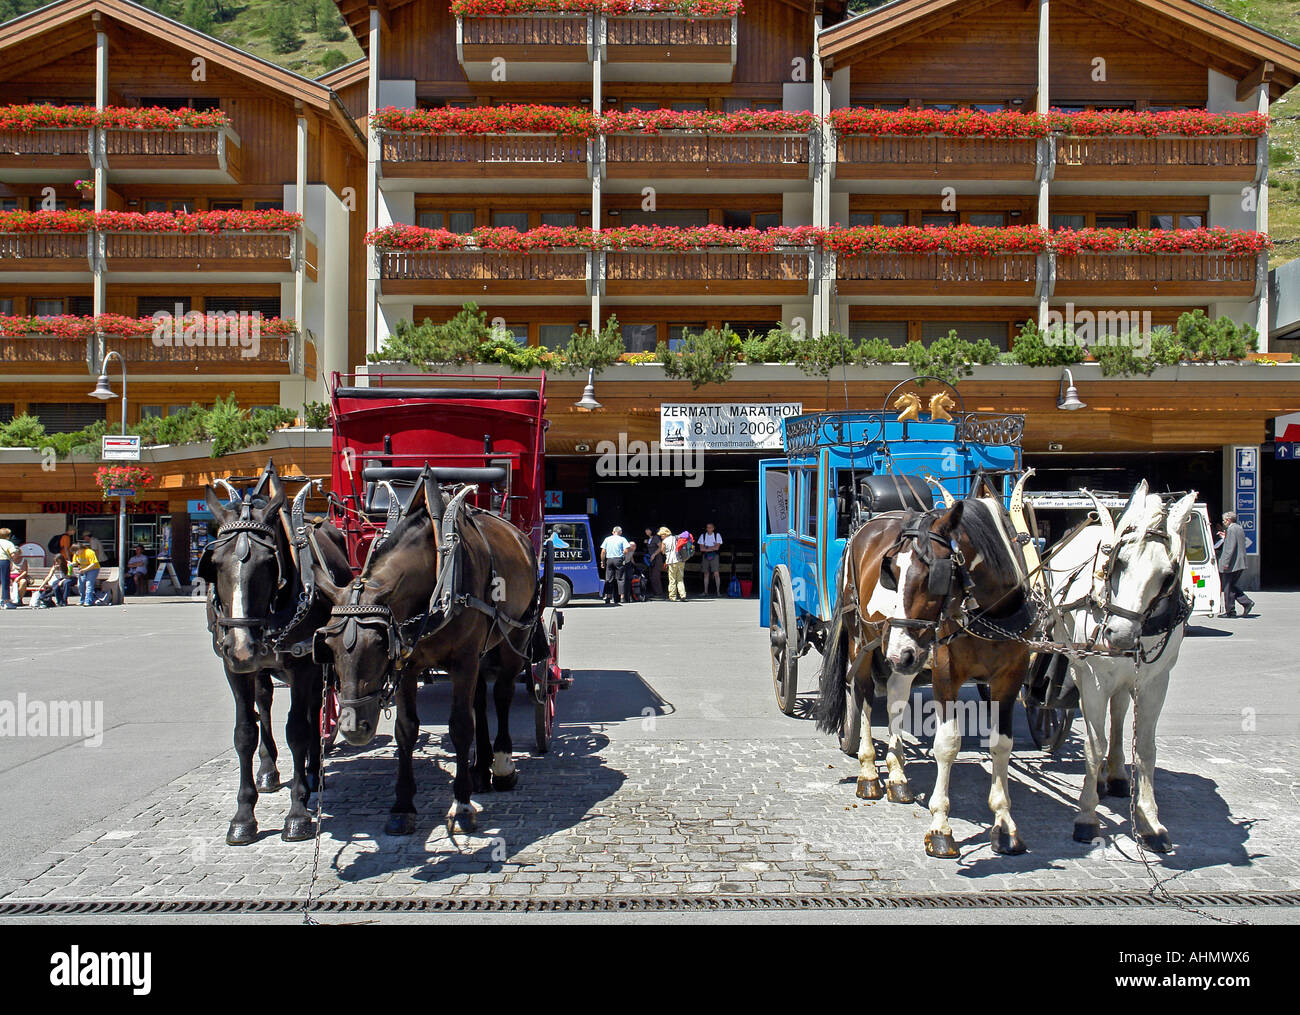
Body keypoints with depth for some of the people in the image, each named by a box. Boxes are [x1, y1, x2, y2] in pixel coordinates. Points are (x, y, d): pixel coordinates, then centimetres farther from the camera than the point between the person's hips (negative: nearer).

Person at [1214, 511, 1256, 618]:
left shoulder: (1231, 530, -15)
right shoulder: (1239, 528, 14)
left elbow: (1231, 547, -22)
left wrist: (1226, 562, -21)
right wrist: (1225, 538, 23)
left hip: (1231, 565, -10)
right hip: (1240, 564, 10)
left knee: (1228, 587, -1)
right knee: (1231, 586, 17)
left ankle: (1230, 611, 4)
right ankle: (1247, 602, 7)